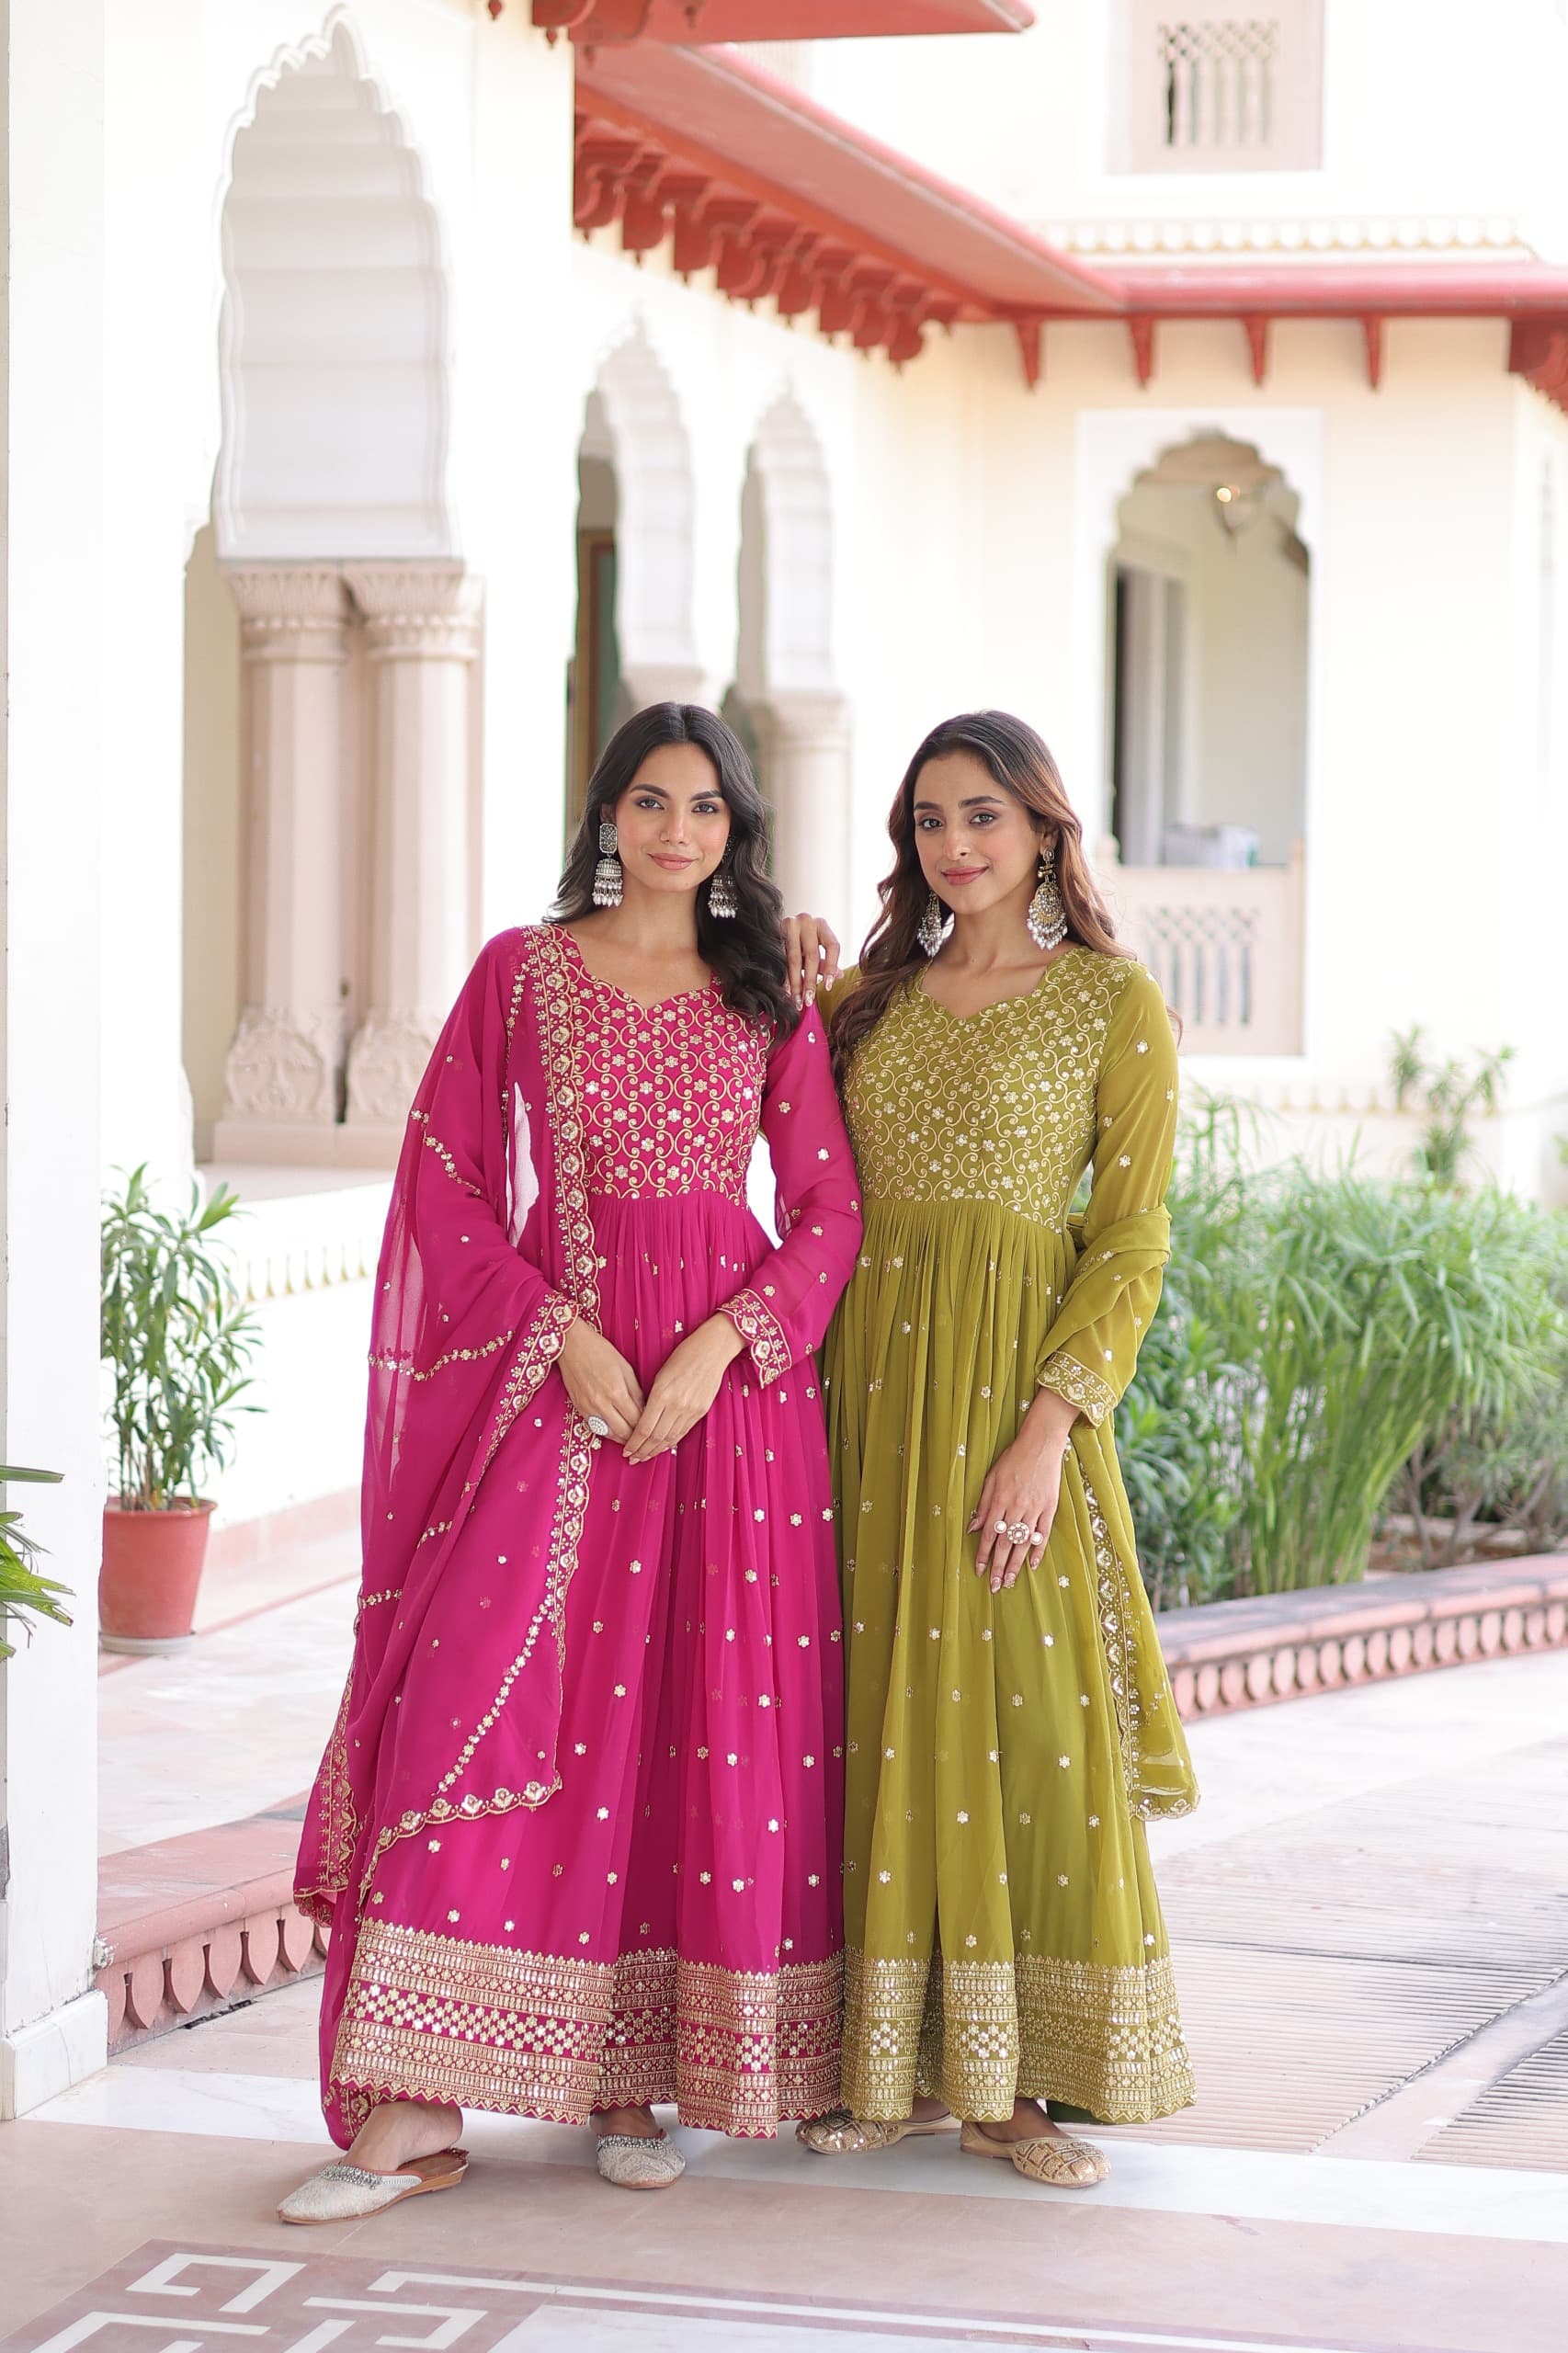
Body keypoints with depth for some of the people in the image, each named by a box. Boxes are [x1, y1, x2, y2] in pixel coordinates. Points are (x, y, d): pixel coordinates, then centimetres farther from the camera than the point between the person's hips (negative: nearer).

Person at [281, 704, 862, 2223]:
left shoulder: (768, 997, 10)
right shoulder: (521, 972, 7)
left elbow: (829, 1210, 5)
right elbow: (447, 1186, 2)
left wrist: (718, 1345, -10)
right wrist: (565, 1332, -11)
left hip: (730, 1374, 1)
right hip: (549, 1366, -1)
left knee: (700, 1716, -2)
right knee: (487, 1692, -11)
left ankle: (634, 2075, 7)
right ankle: (413, 2108, -10)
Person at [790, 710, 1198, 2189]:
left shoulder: (1113, 1002, 0)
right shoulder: (870, 995, 13)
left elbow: (1131, 1242, -5)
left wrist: (1049, 1431, -15)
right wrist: (793, 1006, 5)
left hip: (1014, 1381, -4)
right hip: (867, 1373, 4)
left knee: (1026, 1706, -4)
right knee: (887, 1709, 5)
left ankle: (1015, 2081, 5)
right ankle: (902, 2063, 13)